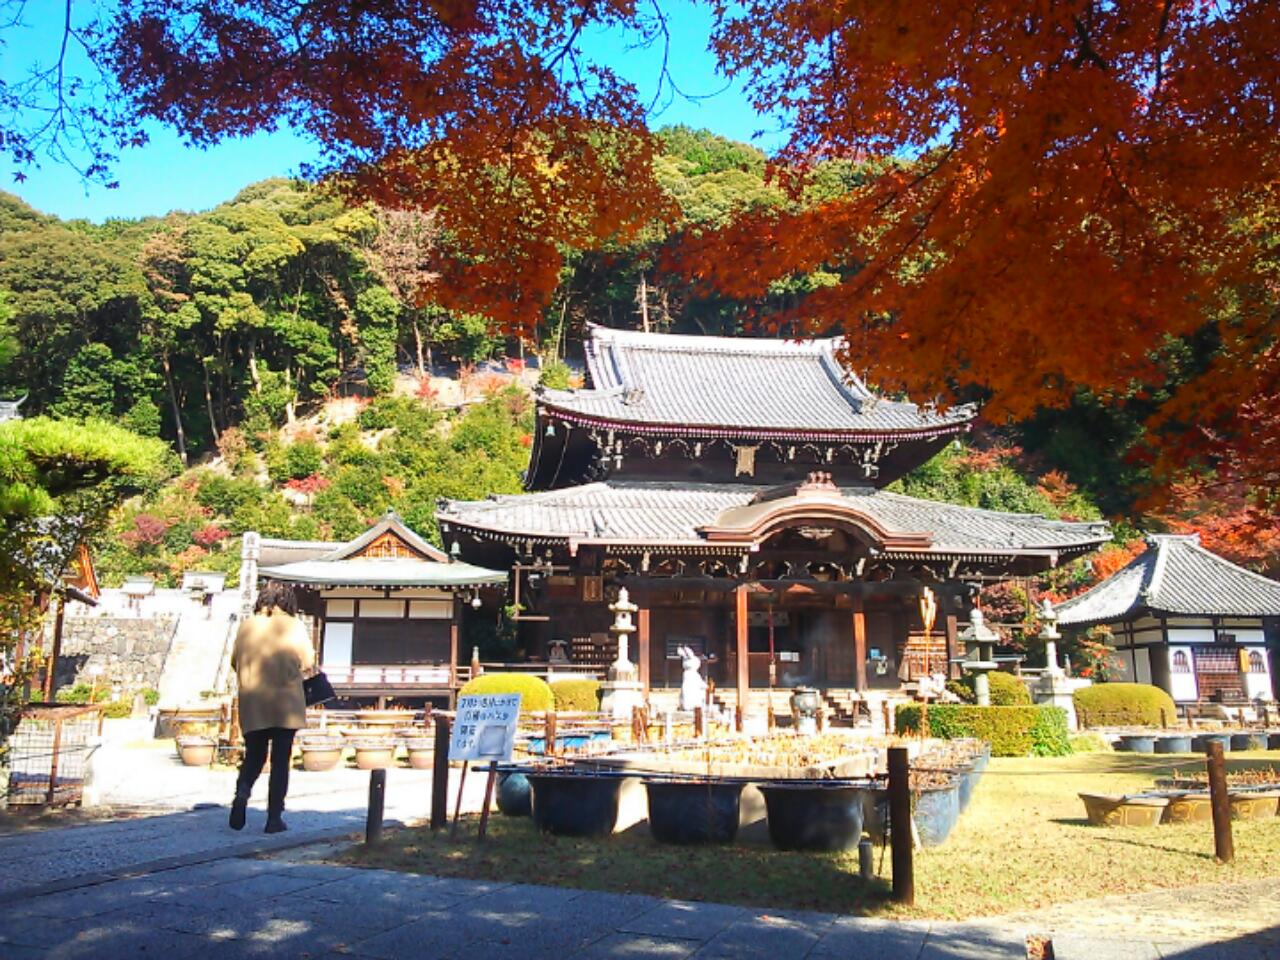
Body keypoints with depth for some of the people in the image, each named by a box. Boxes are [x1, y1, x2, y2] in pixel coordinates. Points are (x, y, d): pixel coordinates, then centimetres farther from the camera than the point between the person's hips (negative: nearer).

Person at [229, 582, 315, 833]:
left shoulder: (246, 626, 3)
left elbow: (234, 662, 8)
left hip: (252, 705, 2)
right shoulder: (294, 626, -5)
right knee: (280, 760, 6)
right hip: (286, 704, -2)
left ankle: (242, 791, -11)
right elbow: (308, 663, -6)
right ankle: (274, 817, 6)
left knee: (253, 756, 16)